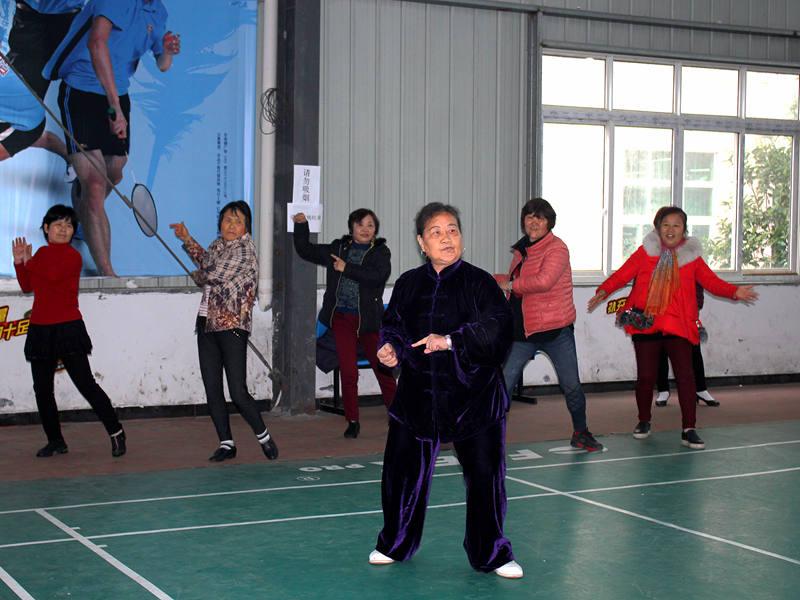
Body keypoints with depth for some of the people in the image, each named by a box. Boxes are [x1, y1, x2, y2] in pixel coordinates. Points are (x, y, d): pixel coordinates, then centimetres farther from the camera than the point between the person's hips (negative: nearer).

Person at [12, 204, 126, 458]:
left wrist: (29, 262, -6)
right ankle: (55, 441, 19)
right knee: (42, 388, 8)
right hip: (40, 330, 7)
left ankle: (116, 433, 0)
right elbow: (27, 286, 16)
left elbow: (53, 274, -21)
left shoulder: (72, 256, -5)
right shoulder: (42, 254, 14)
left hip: (67, 329, -7)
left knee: (85, 383, -8)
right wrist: (19, 262, 3)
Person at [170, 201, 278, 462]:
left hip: (232, 326, -8)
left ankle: (263, 436, 11)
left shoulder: (245, 250, -10)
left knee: (238, 392, -9)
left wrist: (197, 276, 6)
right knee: (212, 389, 6)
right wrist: (187, 240, 35)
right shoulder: (218, 245, 13)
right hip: (207, 323, 8)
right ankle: (226, 443, 16)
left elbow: (214, 275, -15)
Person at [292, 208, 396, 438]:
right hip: (342, 318, 2)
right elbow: (306, 250, 22)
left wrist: (347, 268, -13)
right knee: (348, 372, -1)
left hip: (368, 319, -2)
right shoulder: (338, 248, 13)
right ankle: (352, 421, 9)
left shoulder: (380, 251, 3)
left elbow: (378, 275, -16)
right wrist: (301, 226, 10)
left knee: (383, 369, 1)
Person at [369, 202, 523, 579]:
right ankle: (395, 545, 29)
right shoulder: (408, 284, 6)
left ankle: (490, 555, 20)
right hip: (418, 393, 3)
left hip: (472, 396, -2)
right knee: (401, 471, 7)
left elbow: (496, 328, -15)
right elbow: (392, 325, 13)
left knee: (485, 475, 1)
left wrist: (451, 341, -24)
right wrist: (390, 348, -8)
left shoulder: (478, 282, -5)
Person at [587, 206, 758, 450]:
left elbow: (712, 281, 3)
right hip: (646, 324, 0)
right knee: (646, 376, 7)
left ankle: (689, 430, -2)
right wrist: (604, 291, -11)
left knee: (685, 375, -8)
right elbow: (622, 274, 2)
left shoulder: (692, 257, 6)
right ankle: (644, 422, 28)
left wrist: (735, 291, -13)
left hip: (678, 326, 0)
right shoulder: (646, 252, 4)